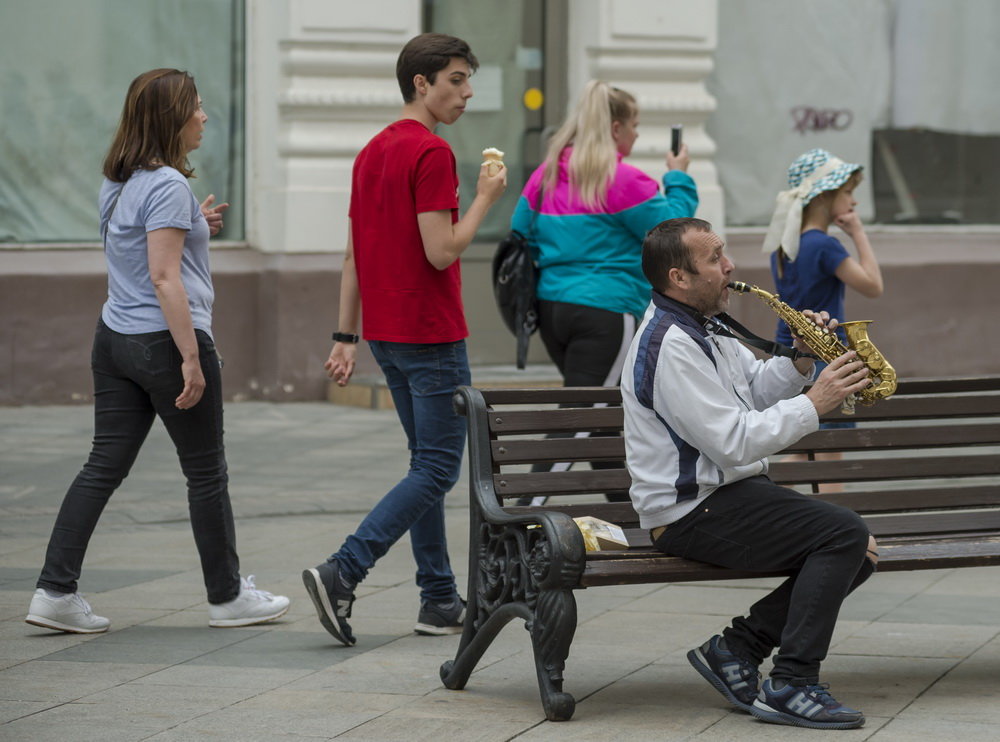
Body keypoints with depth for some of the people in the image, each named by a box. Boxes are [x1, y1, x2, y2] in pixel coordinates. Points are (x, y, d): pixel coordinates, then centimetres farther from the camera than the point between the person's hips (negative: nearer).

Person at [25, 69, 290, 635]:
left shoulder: (119, 183, 12)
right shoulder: (167, 186, -16)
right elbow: (165, 277, -21)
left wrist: (194, 229, 15)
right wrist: (191, 358, -21)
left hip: (115, 339, 8)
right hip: (163, 339, -8)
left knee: (104, 466, 6)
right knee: (207, 473, 6)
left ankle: (56, 591, 0)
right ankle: (227, 596, 17)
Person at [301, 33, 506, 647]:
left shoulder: (373, 152, 13)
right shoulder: (431, 153, -15)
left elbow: (354, 254, 13)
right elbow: (441, 251, -20)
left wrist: (346, 337, 15)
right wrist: (485, 199, -7)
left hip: (386, 335, 9)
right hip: (431, 336, -9)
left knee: (429, 464, 14)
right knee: (438, 469, -5)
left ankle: (441, 600, 16)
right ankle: (342, 573, -16)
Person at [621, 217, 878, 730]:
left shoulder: (704, 327, 15)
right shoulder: (670, 345, -19)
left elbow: (756, 390, 21)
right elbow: (733, 442, -23)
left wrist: (799, 360, 3)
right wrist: (814, 404, -17)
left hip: (731, 491, 10)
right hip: (690, 513, -10)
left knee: (861, 552, -1)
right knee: (845, 534, -22)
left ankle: (735, 648, 2)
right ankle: (790, 687, -20)